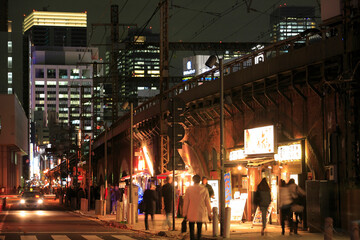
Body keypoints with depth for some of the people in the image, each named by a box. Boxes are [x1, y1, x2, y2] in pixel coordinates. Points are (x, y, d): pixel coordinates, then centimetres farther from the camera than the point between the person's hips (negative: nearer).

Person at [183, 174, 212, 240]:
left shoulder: (189, 189, -6)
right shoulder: (204, 189, -2)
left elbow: (186, 202, -2)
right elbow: (207, 202, 2)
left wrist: (184, 213, 6)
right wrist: (209, 213, 11)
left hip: (191, 214, -2)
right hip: (201, 214, 2)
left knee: (191, 230, 4)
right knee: (199, 230, 10)